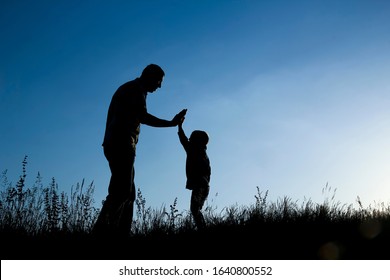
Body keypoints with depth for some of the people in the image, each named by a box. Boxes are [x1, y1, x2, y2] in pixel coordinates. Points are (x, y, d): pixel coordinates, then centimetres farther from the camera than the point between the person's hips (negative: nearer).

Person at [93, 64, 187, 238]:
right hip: (122, 145, -10)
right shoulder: (136, 89, -4)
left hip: (114, 145, 10)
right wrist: (171, 123, -17)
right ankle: (102, 229, -22)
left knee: (127, 192, 7)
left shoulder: (127, 89, 27)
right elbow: (143, 117, -19)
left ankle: (121, 233, 3)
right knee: (123, 190, -16)